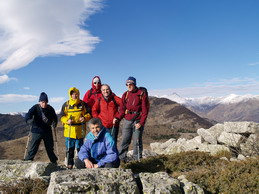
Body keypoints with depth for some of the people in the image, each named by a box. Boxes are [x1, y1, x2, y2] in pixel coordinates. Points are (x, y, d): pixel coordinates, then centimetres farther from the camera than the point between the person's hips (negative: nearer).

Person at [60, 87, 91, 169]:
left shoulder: (83, 104, 3)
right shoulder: (66, 105, 3)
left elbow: (88, 114, 7)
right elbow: (62, 117, 4)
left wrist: (85, 118, -14)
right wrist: (67, 120, -15)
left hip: (80, 131, 0)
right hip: (69, 131, 0)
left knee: (80, 148, 9)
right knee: (69, 149, 5)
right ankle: (69, 164, 16)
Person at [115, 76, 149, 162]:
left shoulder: (142, 94, -3)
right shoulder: (125, 94, 10)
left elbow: (145, 110, -5)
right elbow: (122, 109, 12)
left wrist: (141, 123, -14)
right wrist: (118, 118, -5)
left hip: (138, 121, -3)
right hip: (127, 120, 4)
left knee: (137, 141, 0)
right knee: (124, 140, 3)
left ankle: (137, 160, 10)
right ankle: (121, 158, 11)